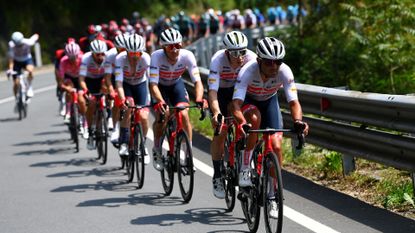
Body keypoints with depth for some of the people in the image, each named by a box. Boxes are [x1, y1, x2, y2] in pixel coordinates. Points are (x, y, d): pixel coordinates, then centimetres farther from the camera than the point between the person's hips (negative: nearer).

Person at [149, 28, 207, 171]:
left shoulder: (187, 56, -30)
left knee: (184, 115, -20)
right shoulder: (157, 56, -34)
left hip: (176, 84, 2)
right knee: (162, 116, -22)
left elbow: (197, 81, -33)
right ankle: (157, 150, 2)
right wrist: (160, 102, -56)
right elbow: (153, 84, -39)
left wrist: (199, 100, -52)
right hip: (160, 86, -1)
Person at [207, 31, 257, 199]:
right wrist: (216, 113, -55)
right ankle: (217, 177, 3)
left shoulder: (251, 58, -29)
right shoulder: (218, 60, -35)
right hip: (220, 92, -2)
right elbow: (212, 91, -40)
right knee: (220, 133, -9)